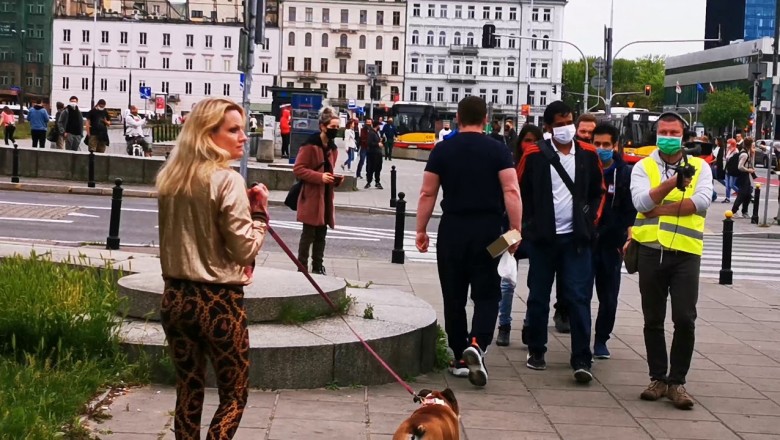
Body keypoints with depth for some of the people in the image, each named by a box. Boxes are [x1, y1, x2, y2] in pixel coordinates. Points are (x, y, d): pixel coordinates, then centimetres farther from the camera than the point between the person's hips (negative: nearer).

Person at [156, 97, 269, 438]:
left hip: (175, 297, 6)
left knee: (189, 392, 16)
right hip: (218, 302, -6)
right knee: (234, 396, 9)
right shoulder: (227, 180, -14)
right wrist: (260, 210, -3)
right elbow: (246, 249, -15)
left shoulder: (170, 177, 7)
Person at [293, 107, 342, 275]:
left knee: (321, 234, 11)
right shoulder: (310, 145, -13)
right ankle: (302, 267, 3)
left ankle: (318, 267, 17)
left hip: (325, 195, 8)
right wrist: (320, 177, -23)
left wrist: (335, 179, 5)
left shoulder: (332, 147, 13)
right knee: (309, 234, -4)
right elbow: (298, 169, -16)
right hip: (311, 195, -8)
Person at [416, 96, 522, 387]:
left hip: (452, 229, 1)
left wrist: (421, 230, 9)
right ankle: (477, 344, -18)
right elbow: (511, 191, -10)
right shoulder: (498, 150, -1)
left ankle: (460, 359, 17)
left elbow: (427, 193, 2)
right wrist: (516, 230, -6)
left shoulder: (442, 150, 3)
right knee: (487, 294, 6)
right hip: (488, 230, -1)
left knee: (454, 297, 11)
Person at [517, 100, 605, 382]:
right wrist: (529, 225, 0)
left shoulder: (588, 155, 5)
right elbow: (519, 192, 4)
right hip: (542, 237, -1)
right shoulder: (534, 155, -3)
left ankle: (581, 360, -4)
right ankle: (536, 351, 22)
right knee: (538, 297, 9)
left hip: (576, 238, 1)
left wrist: (591, 220, 4)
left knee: (578, 297, -4)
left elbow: (598, 192, 15)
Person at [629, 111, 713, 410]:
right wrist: (673, 182, -23)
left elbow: (702, 202, -11)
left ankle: (677, 381, 6)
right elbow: (641, 202, -11)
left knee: (685, 319, -6)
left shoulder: (699, 167, 6)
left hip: (686, 252, -1)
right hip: (651, 251, 1)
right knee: (653, 320, 9)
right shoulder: (643, 167, 6)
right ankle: (658, 378, 21)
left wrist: (660, 209, -13)